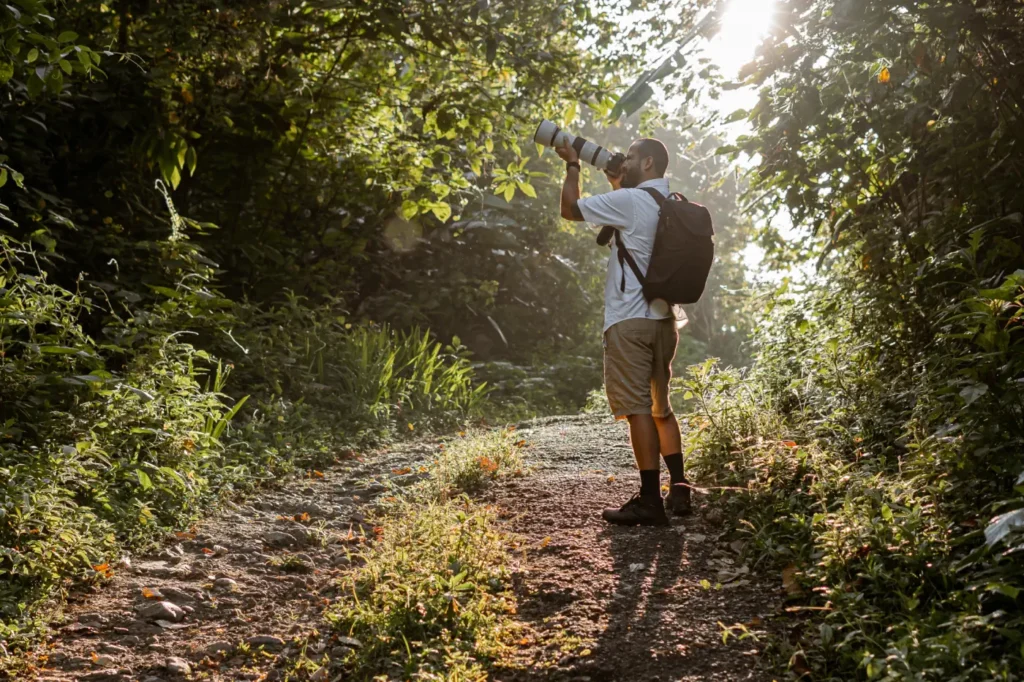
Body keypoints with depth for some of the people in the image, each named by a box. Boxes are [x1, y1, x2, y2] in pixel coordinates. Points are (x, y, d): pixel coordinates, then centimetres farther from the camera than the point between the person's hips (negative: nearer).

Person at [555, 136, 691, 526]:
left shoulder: (628, 201, -11)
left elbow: (570, 209, -3)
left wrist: (573, 164, 11)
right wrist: (616, 181, 22)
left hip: (629, 321, -8)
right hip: (662, 320, 8)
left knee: (638, 408, -7)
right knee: (661, 407, 16)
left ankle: (650, 501, -7)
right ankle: (679, 490, 17)